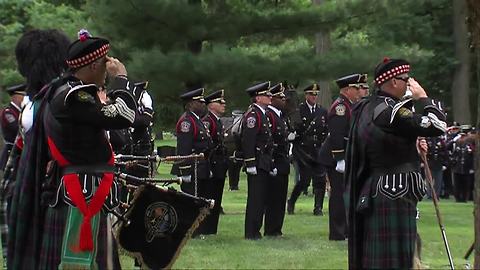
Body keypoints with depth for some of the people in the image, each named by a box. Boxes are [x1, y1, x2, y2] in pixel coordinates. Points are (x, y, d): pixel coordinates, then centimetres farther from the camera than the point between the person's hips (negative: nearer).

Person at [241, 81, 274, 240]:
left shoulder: (262, 114, 19)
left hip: (263, 164, 10)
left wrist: (270, 165, 22)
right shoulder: (252, 114, -13)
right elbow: (248, 141, -19)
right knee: (255, 198, -7)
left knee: (261, 198, 12)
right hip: (256, 164, -10)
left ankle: (255, 231, 17)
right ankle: (251, 233, -4)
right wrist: (250, 164, -23)